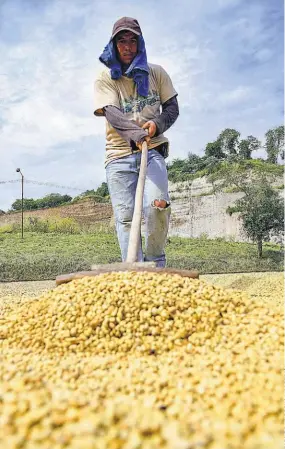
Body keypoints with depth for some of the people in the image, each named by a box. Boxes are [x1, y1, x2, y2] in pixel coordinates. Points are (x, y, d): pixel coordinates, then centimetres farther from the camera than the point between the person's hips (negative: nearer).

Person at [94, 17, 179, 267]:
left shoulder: (156, 73, 12)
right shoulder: (105, 78, 5)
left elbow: (172, 108, 11)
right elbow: (111, 113, -11)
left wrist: (156, 124, -12)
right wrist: (136, 134, -30)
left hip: (153, 151, 0)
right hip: (119, 155, 0)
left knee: (157, 205, -21)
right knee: (125, 217, -6)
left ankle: (155, 262, 0)